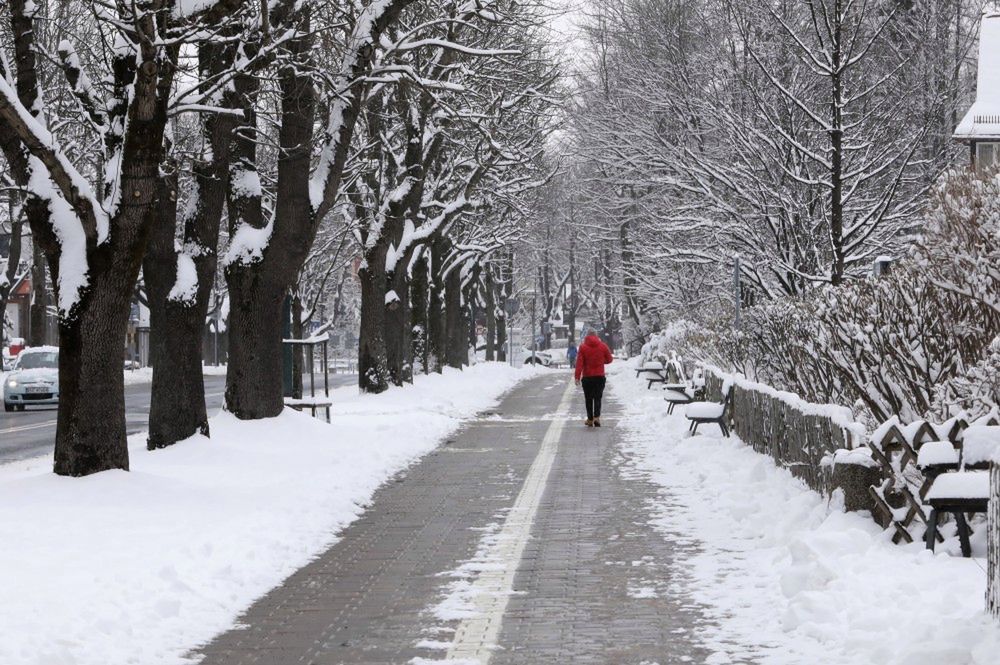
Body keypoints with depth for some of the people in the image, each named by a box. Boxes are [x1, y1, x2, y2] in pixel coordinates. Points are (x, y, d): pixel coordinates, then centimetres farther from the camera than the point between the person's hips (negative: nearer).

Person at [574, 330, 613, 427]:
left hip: (587, 377, -1)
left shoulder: (583, 347, -4)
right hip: (600, 376, 1)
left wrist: (577, 377, -10)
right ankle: (597, 417, -15)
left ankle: (590, 419, 12)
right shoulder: (603, 346, 0)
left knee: (588, 399, 10)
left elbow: (579, 363, -10)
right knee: (597, 398, 4)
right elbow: (609, 359, 10)